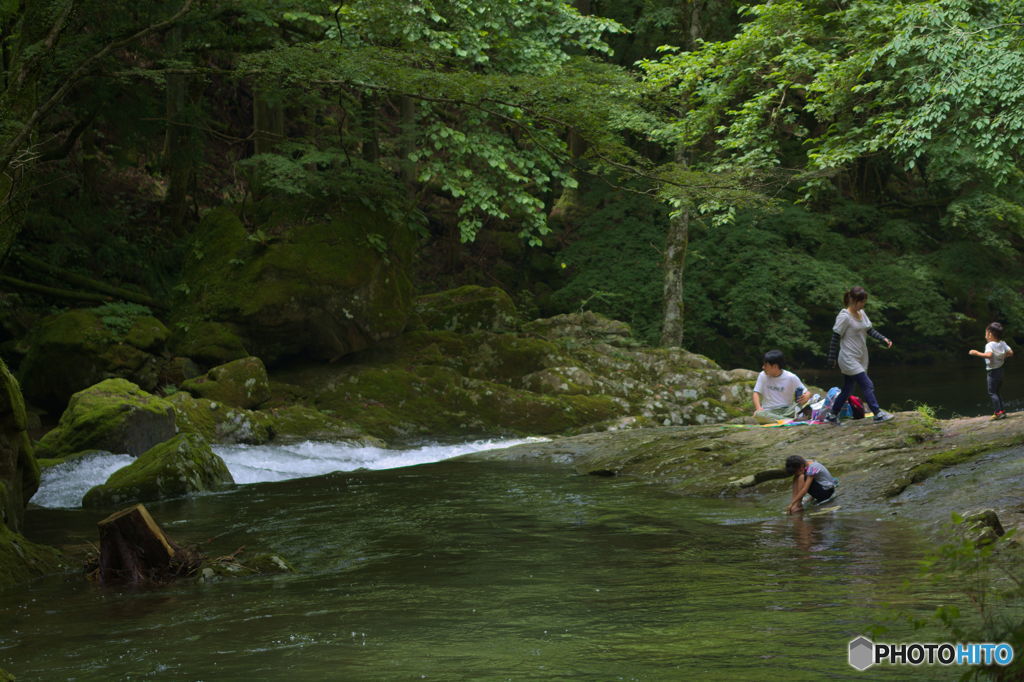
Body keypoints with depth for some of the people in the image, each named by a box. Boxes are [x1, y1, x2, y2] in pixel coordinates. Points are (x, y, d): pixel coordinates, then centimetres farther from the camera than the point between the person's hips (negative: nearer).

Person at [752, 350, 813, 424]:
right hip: (769, 411, 1)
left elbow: (807, 393, 0)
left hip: (786, 410, -1)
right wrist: (758, 408, -19)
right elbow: (756, 393, 1)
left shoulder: (791, 378, -2)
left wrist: (806, 397, -25)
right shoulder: (763, 375, 5)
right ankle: (791, 420, -39)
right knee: (758, 414, -35)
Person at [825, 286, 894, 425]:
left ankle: (831, 416, 22)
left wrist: (883, 339, -3)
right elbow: (835, 338, -13)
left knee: (847, 389, 12)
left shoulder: (862, 313, 9)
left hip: (860, 358, 9)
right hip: (848, 359, -9)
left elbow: (870, 330, 14)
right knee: (867, 385, -13)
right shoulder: (844, 317, -15)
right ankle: (878, 414, -10)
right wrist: (832, 359, -12)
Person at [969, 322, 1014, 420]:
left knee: (992, 393, -3)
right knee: (996, 392, 19)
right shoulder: (1002, 343, 4)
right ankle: (1001, 411, 19)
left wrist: (977, 353, -27)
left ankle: (999, 412, -8)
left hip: (992, 371, -8)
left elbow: (989, 355, -35)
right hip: (1000, 370, 8)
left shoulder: (989, 345, -18)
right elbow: (1010, 353, 3)